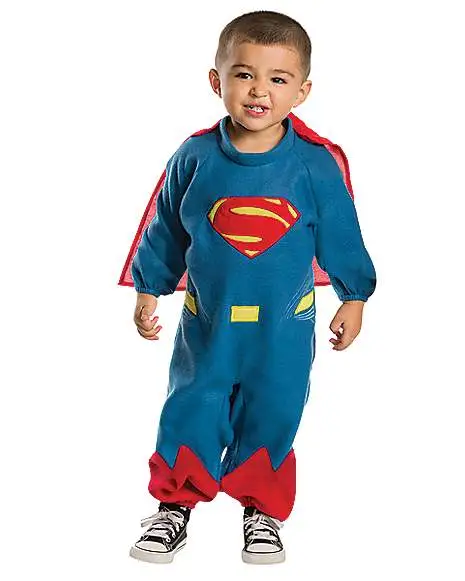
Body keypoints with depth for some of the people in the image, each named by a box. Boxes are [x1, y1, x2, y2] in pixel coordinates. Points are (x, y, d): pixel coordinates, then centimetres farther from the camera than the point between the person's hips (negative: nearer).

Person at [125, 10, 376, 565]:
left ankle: (263, 511, 30)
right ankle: (175, 505, 26)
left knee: (271, 419, 10)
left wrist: (353, 298, 6)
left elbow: (340, 236, 1)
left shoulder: (315, 165, -10)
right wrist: (148, 290, 8)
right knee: (190, 413, 8)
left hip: (284, 330, 0)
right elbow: (165, 231, 4)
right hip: (206, 323, 1)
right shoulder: (194, 158, -8)